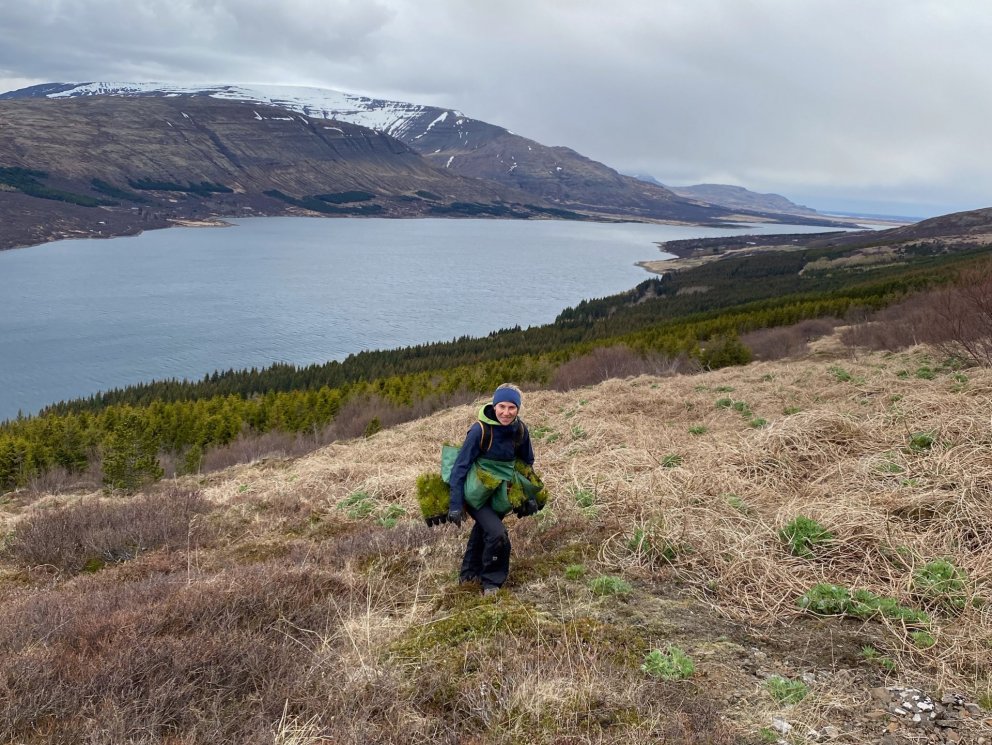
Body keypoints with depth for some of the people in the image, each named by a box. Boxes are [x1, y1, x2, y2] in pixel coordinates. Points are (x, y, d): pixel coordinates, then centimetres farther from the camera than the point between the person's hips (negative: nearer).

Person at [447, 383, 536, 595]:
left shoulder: (520, 430, -12)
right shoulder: (479, 430, -27)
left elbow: (527, 463, 5)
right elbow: (460, 467, -23)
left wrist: (530, 497, 8)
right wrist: (455, 505, -25)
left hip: (499, 493, 6)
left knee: (484, 529, 24)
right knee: (497, 534, -21)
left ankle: (470, 573, 47)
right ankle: (491, 582, 3)